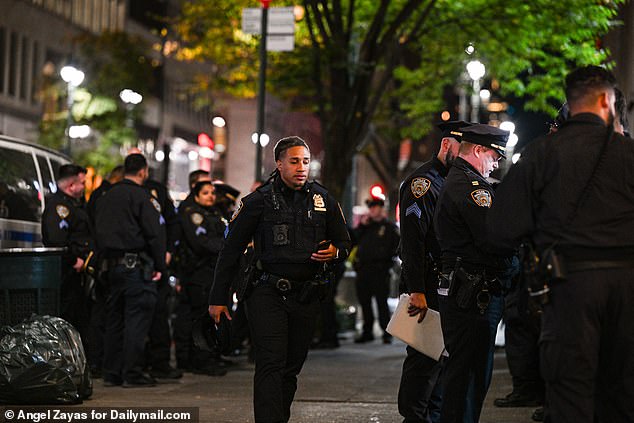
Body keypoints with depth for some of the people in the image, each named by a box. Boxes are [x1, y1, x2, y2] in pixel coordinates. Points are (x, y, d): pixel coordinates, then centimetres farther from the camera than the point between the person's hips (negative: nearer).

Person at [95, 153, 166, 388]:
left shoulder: (106, 198, 14)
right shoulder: (142, 197, -10)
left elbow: (100, 233, 16)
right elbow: (155, 234, -14)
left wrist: (108, 259, 18)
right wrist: (159, 266, -7)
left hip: (113, 264, 7)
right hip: (137, 264, -7)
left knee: (114, 319, 11)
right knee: (137, 318, -4)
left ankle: (111, 372, 14)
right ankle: (132, 373, -4)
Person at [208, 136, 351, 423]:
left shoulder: (323, 200, 9)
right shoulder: (259, 201, -2)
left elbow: (344, 243, 20)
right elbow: (231, 251, 1)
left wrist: (335, 252, -6)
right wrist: (218, 299, -1)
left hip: (306, 297, 4)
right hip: (268, 294, -4)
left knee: (292, 368, 10)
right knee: (271, 366, -14)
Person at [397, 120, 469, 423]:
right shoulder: (422, 182, -10)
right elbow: (412, 239, -19)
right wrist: (417, 291, -25)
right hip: (427, 287, -9)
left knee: (441, 355, 12)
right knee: (425, 357, -9)